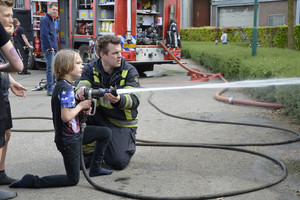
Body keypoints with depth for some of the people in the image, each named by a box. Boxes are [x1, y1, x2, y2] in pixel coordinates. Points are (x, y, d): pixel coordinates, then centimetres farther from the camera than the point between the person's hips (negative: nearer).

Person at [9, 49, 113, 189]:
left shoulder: (61, 85, 6)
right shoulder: (66, 88, -24)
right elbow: (66, 116, -30)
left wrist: (81, 109, -2)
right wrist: (80, 106, -15)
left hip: (74, 133, 9)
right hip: (68, 140, -9)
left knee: (106, 133, 16)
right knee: (73, 179, 2)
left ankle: (95, 168, 24)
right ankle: (31, 181, 2)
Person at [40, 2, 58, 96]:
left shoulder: (51, 20, 19)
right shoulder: (45, 20, -10)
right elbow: (44, 35, -19)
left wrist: (55, 47, 17)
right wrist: (50, 47, -18)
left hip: (54, 49, 10)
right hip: (49, 49, -10)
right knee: (50, 68, -9)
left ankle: (51, 87, 22)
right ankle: (50, 90, -7)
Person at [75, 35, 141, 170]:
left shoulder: (129, 71, -12)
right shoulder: (91, 69, -5)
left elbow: (134, 100, -24)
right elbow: (81, 85, -17)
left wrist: (118, 100, -48)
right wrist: (80, 91, -44)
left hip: (122, 124, -2)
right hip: (98, 117, 3)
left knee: (118, 163, -20)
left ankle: (128, 144, 19)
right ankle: (89, 152, -7)